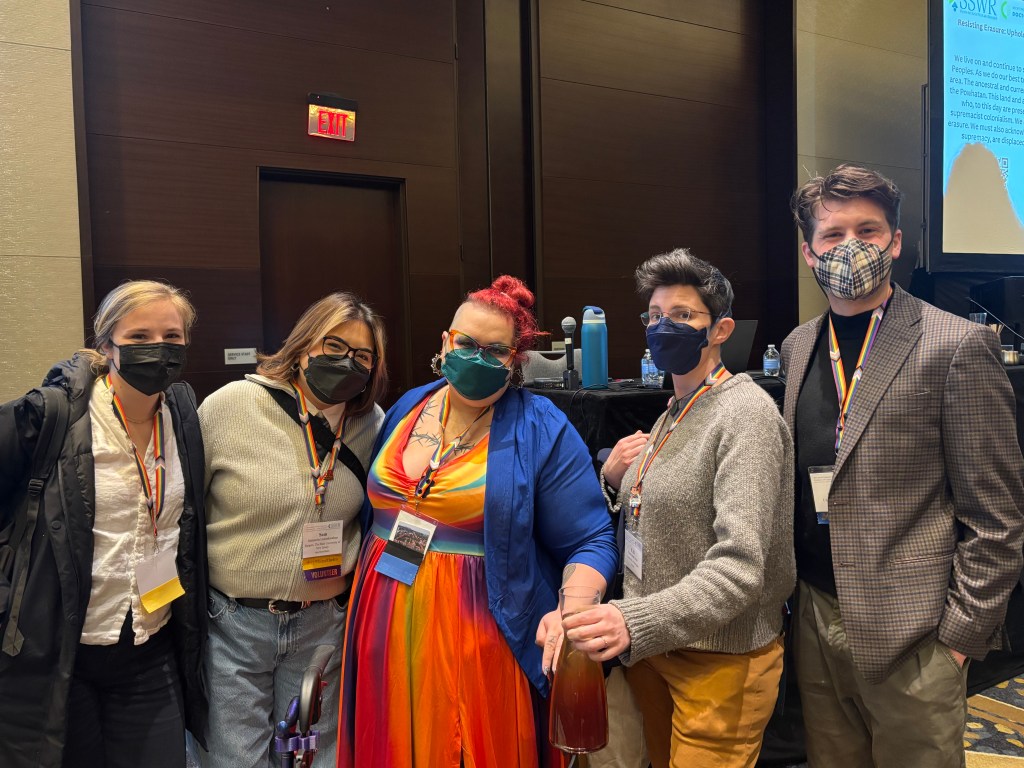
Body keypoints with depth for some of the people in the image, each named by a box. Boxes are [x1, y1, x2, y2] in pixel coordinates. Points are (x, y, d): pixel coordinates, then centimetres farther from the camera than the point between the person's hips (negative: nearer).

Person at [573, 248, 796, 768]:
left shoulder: (745, 414, -17)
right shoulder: (673, 414, 9)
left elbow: (738, 568, -26)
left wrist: (638, 622, -37)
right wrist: (614, 480, -3)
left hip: (720, 660, -7)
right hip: (652, 646, 8)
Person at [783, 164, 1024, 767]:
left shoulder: (958, 346, -10)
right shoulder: (799, 347, 8)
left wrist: (962, 633, -10)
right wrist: (791, 594, 9)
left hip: (910, 635, -5)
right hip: (816, 621, 6)